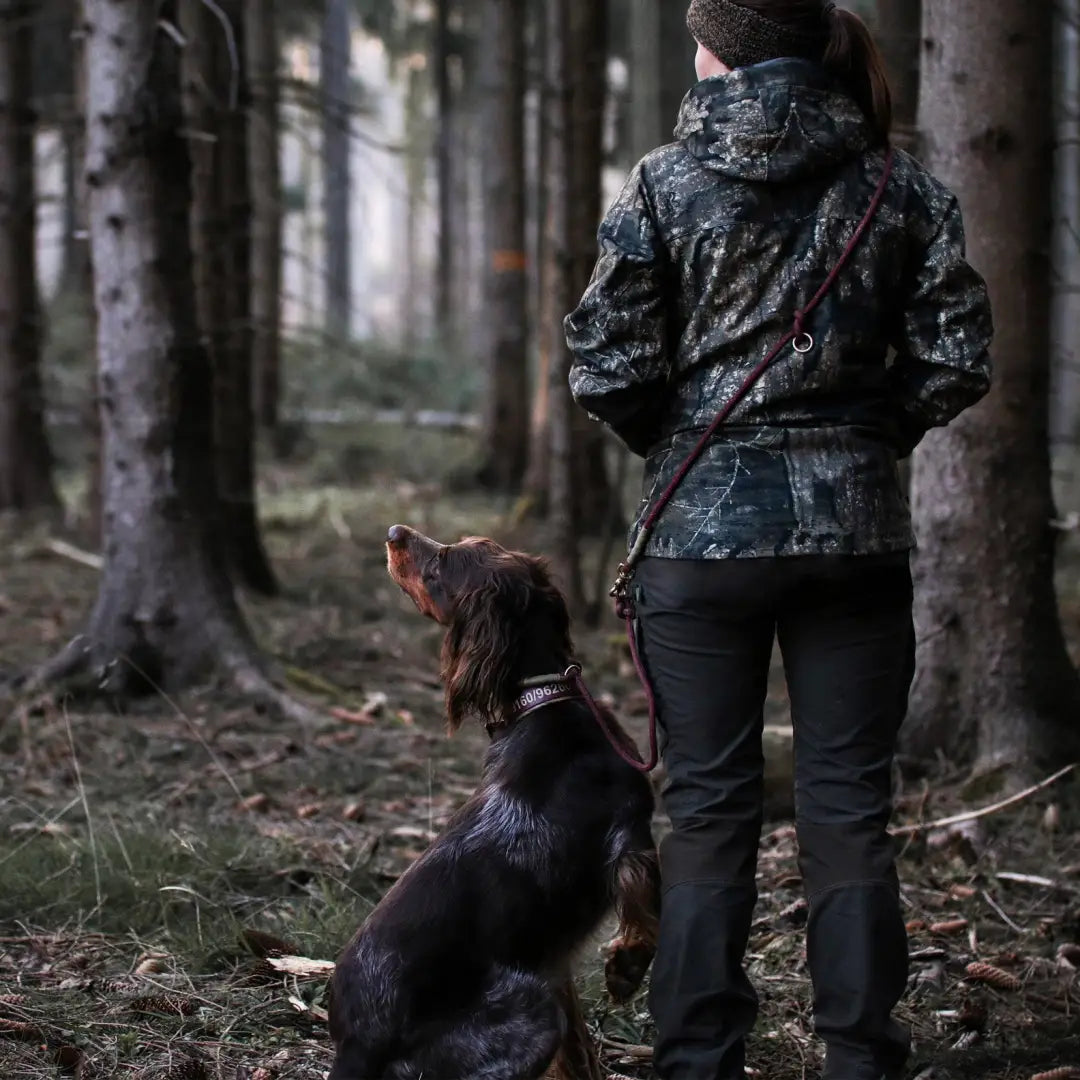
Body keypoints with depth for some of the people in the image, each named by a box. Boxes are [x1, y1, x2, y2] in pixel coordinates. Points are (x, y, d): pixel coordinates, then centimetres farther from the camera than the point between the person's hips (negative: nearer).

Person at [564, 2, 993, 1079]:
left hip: (701, 524, -1)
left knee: (707, 809, 6)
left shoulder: (664, 185, -4)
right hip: (857, 526, 2)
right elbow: (956, 361, 0)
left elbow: (606, 369, -7)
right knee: (849, 809, 7)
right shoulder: (900, 187, 2)